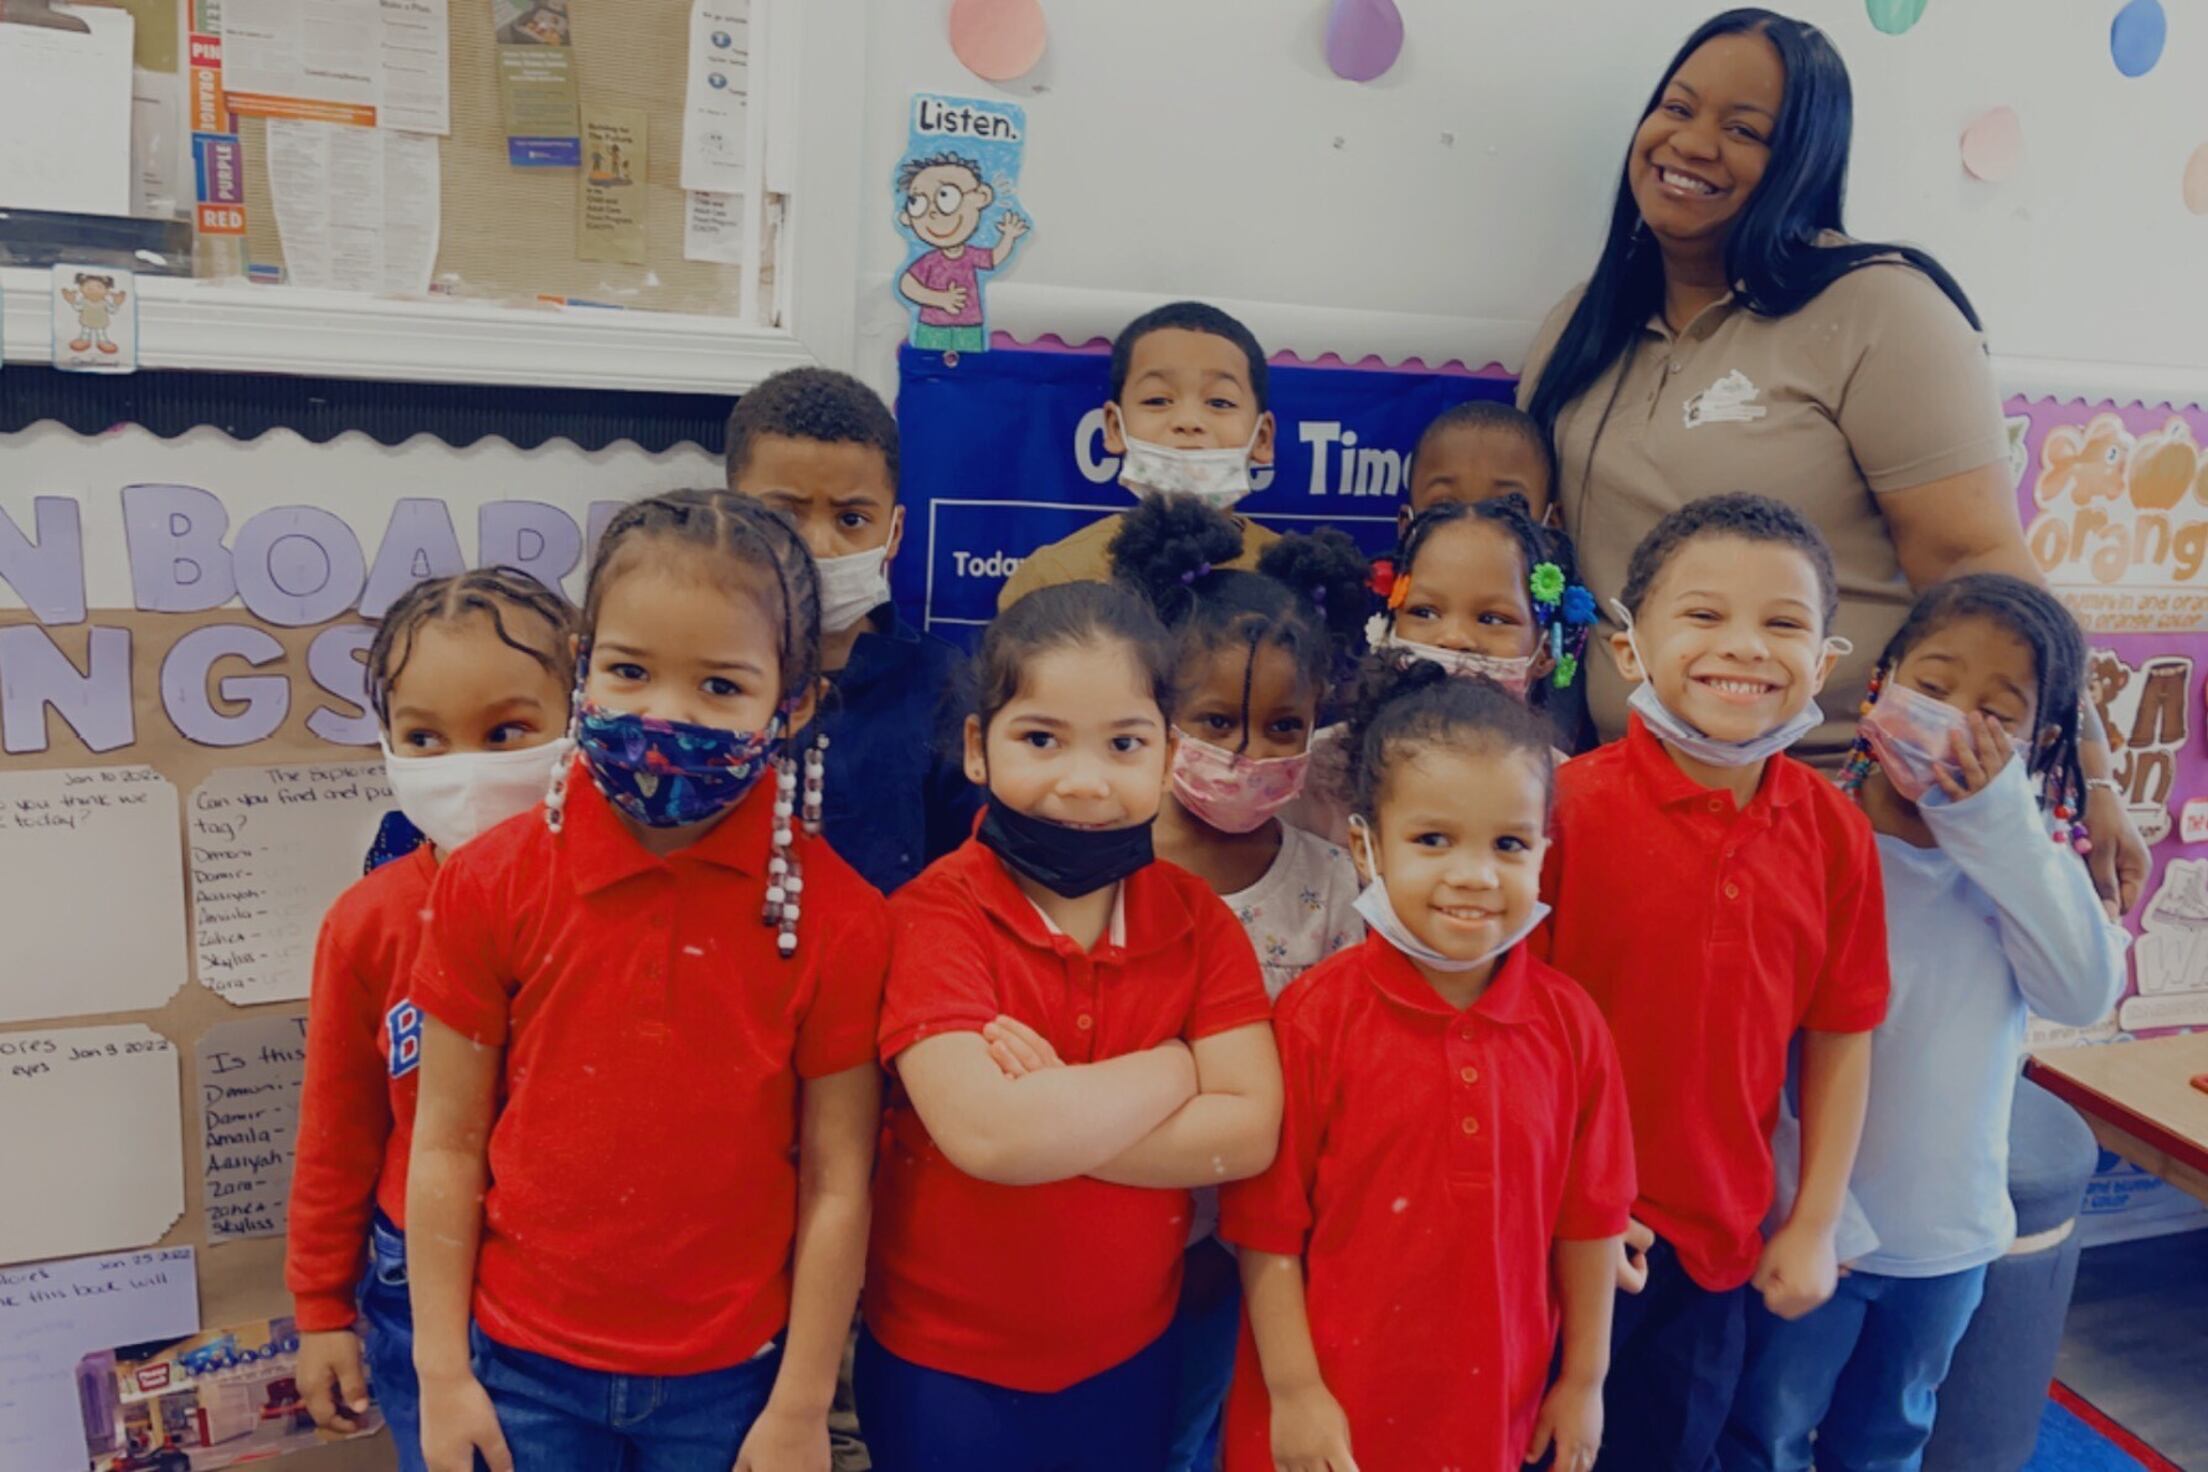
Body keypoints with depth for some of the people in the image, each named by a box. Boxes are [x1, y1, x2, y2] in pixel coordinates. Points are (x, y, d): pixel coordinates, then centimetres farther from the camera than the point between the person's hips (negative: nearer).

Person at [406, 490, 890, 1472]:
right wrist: (442, 1371, -1)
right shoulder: (491, 885, -9)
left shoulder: (835, 917, -14)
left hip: (734, 1377, -1)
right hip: (525, 1365, 1)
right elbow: (447, 1144, -3)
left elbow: (835, 1182, -9)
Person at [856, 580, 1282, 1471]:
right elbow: (984, 1134, -31)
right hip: (942, 1372, -3)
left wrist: (1058, 1113, -25)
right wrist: (1175, 1066, -20)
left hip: (1131, 1361, 3)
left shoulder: (1198, 921, -5)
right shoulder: (933, 915, -17)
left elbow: (1249, 1132, -15)